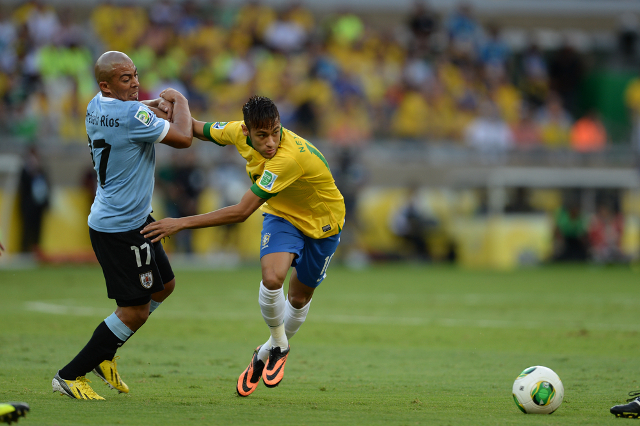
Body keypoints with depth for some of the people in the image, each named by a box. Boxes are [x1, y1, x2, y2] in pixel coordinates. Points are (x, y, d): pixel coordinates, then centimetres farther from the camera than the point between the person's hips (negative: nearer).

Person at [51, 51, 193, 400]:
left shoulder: (97, 106, 4)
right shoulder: (131, 115, -25)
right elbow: (182, 138, -17)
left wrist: (154, 104, 8)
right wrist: (179, 101, 1)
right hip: (120, 229, -10)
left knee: (163, 284, 22)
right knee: (135, 310, -4)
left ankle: (102, 353, 25)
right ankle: (70, 375, 2)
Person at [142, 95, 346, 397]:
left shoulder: (289, 157, -42)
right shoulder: (240, 133, -21)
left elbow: (241, 212, -41)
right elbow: (201, 130, 4)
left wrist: (181, 223, -39)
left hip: (321, 222, -3)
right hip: (282, 214, 3)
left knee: (299, 297, 11)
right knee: (271, 279, -24)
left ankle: (268, 352, 40)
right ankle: (278, 343, 3)